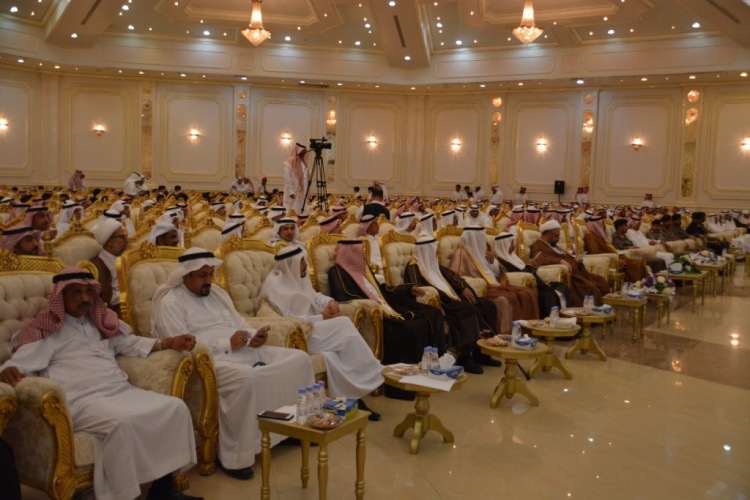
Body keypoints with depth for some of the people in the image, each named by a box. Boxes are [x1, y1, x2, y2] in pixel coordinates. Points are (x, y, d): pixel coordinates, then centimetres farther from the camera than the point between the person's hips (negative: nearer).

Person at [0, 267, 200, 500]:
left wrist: (170, 343, 15)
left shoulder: (100, 322, 24)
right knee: (121, 421, -38)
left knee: (175, 407, -15)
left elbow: (130, 343, 28)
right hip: (83, 401, -6)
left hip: (123, 392, 6)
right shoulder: (47, 331, 9)